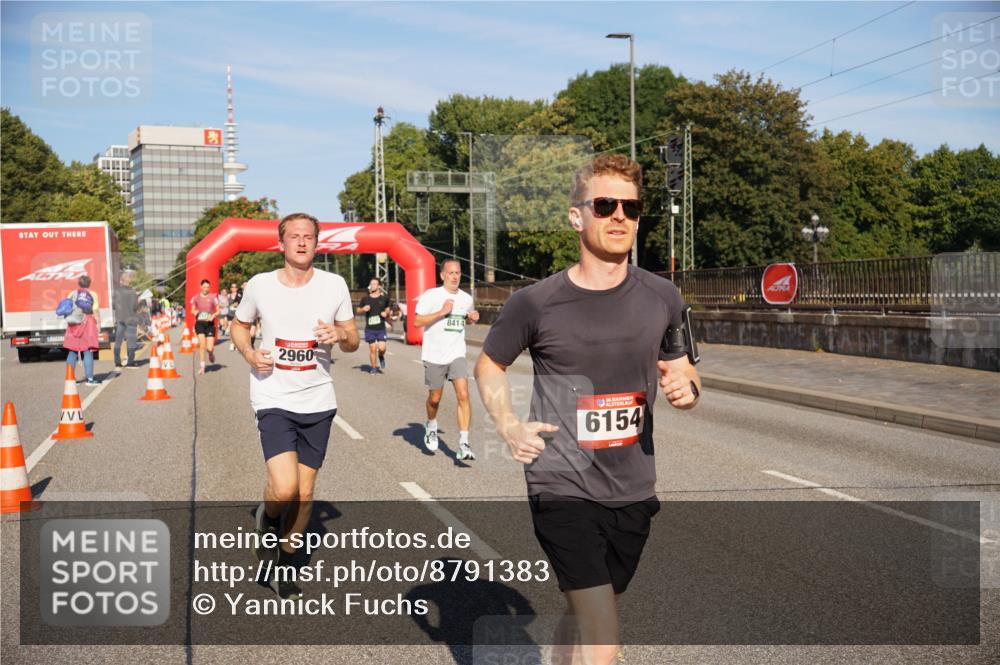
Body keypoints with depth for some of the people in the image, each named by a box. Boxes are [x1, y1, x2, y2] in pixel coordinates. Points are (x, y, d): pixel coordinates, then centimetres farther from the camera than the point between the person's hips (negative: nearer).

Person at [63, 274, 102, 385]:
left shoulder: (72, 293, 9)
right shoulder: (92, 295, 0)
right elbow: (96, 310, -7)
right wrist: (98, 323, -1)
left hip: (74, 324, 3)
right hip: (88, 324, -3)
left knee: (72, 352, 9)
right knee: (88, 352, -3)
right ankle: (90, 378, -5)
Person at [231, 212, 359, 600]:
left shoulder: (334, 285, -1)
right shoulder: (260, 285, -3)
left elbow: (353, 341, 7)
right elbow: (239, 325, 13)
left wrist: (341, 336, -16)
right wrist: (249, 354, -7)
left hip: (318, 401, 2)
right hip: (273, 398, -2)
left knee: (305, 491, 9)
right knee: (284, 489, -19)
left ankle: (283, 564, 30)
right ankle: (268, 519, 17)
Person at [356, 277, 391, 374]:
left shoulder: (384, 298, 2)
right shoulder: (365, 298, 1)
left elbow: (387, 308, 20)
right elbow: (358, 310, 11)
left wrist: (386, 313, -2)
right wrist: (363, 309, -10)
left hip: (381, 328, 0)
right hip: (369, 328, 0)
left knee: (382, 348, -10)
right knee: (372, 349, 1)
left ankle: (381, 357, 24)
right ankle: (373, 367, 18)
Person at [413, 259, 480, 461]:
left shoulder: (466, 298, 8)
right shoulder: (431, 295, -7)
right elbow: (417, 322, -12)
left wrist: (472, 318, 3)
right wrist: (442, 312, -20)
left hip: (457, 355, 3)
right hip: (434, 355, -2)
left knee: (463, 396, -14)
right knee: (435, 398, 11)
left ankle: (463, 444, -13)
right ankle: (431, 427, 42)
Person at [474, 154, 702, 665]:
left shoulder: (661, 297, 0)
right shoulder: (536, 303, -8)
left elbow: (682, 373, 13)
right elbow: (488, 365, 9)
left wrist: (686, 388, -10)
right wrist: (509, 427, -6)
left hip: (633, 490, 4)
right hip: (562, 488, -4)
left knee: (581, 618, 21)